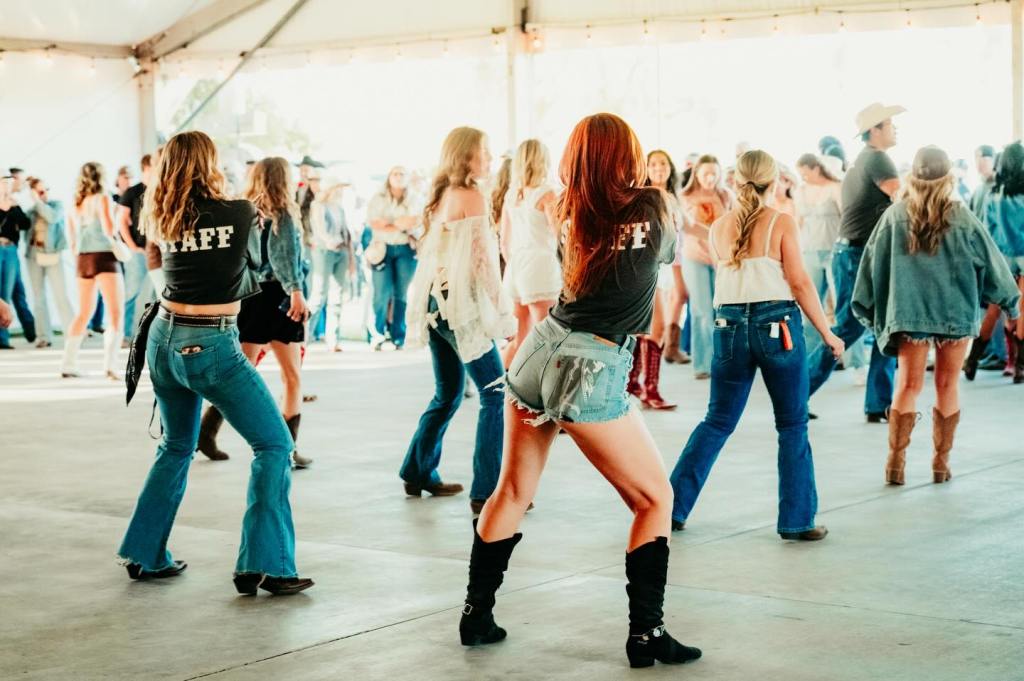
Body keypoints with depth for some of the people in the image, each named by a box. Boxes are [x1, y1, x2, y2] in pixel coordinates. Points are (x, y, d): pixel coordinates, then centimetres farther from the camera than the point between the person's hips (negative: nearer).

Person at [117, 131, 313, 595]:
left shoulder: (166, 222, 5)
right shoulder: (240, 213, -6)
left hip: (164, 338, 6)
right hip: (212, 347, -6)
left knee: (177, 447, 24)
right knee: (274, 444, 1)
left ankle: (145, 555, 27)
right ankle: (263, 566, -7)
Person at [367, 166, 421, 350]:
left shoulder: (413, 200, 11)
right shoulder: (378, 199, 7)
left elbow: (415, 222, -4)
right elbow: (374, 224, -6)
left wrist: (390, 223, -9)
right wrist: (401, 225, -7)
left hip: (406, 249, 1)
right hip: (383, 248, -1)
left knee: (401, 293, 0)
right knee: (382, 293, -10)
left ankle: (398, 337, 4)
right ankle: (379, 334, 2)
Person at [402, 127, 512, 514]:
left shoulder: (441, 197, 13)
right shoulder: (472, 197, -11)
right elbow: (483, 260, -15)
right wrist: (503, 311, -10)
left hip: (437, 304, 9)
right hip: (462, 305, -9)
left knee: (448, 394, 21)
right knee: (495, 395, -6)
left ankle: (419, 473, 29)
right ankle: (487, 492, -11)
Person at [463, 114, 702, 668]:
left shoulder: (574, 217, 5)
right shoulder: (651, 208, -4)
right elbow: (668, 249, 17)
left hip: (539, 351, 5)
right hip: (591, 372, -5)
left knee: (513, 491, 18)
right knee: (654, 499, 7)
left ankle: (477, 614, 26)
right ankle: (645, 633, 3)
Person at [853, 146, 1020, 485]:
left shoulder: (895, 215, -3)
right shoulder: (961, 217, -5)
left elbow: (874, 261, 1)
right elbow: (989, 259, 3)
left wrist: (865, 306, 13)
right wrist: (1010, 299, 18)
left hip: (910, 312, 1)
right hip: (956, 311, -1)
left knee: (908, 386, 5)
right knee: (947, 385, 9)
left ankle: (896, 462, 2)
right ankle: (941, 462, 14)